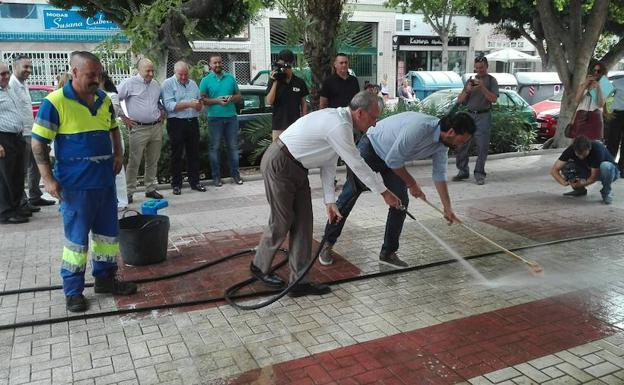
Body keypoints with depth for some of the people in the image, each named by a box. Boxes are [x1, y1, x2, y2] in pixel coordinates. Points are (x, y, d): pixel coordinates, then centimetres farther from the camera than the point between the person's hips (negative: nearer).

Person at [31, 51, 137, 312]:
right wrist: (48, 178, -16)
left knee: (109, 233, 15)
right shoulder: (55, 102, -12)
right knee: (77, 238, 4)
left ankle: (105, 279, 31)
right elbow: (38, 143, -11)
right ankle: (73, 290, 18)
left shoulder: (104, 99, 6)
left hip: (105, 180, 6)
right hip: (75, 184, -6)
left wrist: (118, 154, 8)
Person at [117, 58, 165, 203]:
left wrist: (162, 111, 16)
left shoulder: (155, 84, 13)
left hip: (156, 128, 6)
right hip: (138, 129, -5)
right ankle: (129, 192, 5)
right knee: (134, 162, -3)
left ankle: (150, 189, 22)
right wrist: (123, 117, -5)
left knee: (153, 161, 12)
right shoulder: (129, 83, -5)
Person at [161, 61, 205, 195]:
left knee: (194, 153, 8)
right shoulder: (168, 84, -1)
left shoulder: (193, 84, 14)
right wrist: (189, 104, -19)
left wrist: (199, 105, -9)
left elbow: (200, 106, 15)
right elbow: (169, 105, -14)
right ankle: (176, 184, 9)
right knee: (176, 155, 1)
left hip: (193, 122, 5)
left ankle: (195, 182, 17)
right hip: (176, 123, -4)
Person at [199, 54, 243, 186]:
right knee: (215, 147, 2)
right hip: (215, 117, -2)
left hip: (231, 117, 2)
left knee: (233, 146, 6)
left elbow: (238, 96, 14)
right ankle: (216, 176, 9)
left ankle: (235, 174, 15)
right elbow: (202, 99, -2)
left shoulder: (230, 78, 11)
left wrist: (231, 98, -8)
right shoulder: (206, 80, 3)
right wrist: (217, 101, -15)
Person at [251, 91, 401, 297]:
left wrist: (329, 201, 3)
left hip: (296, 168, 10)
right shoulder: (339, 126, -25)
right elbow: (357, 165, -21)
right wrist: (384, 193, -10)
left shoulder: (339, 120, 6)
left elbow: (328, 164, 7)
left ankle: (300, 281, 11)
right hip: (278, 164, -10)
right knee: (282, 220, 1)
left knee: (303, 221, 5)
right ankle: (260, 266, 26)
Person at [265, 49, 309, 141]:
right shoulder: (273, 81, 1)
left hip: (295, 126, 1)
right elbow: (269, 101, -8)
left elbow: (303, 103, 9)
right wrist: (274, 82, -15)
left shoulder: (299, 82, 4)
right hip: (278, 126, -1)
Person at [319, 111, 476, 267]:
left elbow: (439, 175, 2)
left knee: (401, 202, -3)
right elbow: (393, 160, -28)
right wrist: (412, 184, -15)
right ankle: (327, 244, 13)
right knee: (348, 197, -2)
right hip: (370, 148, -7)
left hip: (394, 159, 7)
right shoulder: (419, 127, -36)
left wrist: (447, 208, 1)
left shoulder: (442, 144, -9)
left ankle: (388, 253, 10)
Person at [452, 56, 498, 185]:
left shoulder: (491, 80, 7)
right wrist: (467, 90, -6)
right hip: (469, 115, 4)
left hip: (483, 116, -4)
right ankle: (463, 171, 10)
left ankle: (479, 173, 0)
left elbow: (493, 99, -6)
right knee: (462, 144, 0)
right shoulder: (470, 80, 18)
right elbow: (459, 100, 13)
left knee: (482, 146, -7)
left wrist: (482, 87, -15)